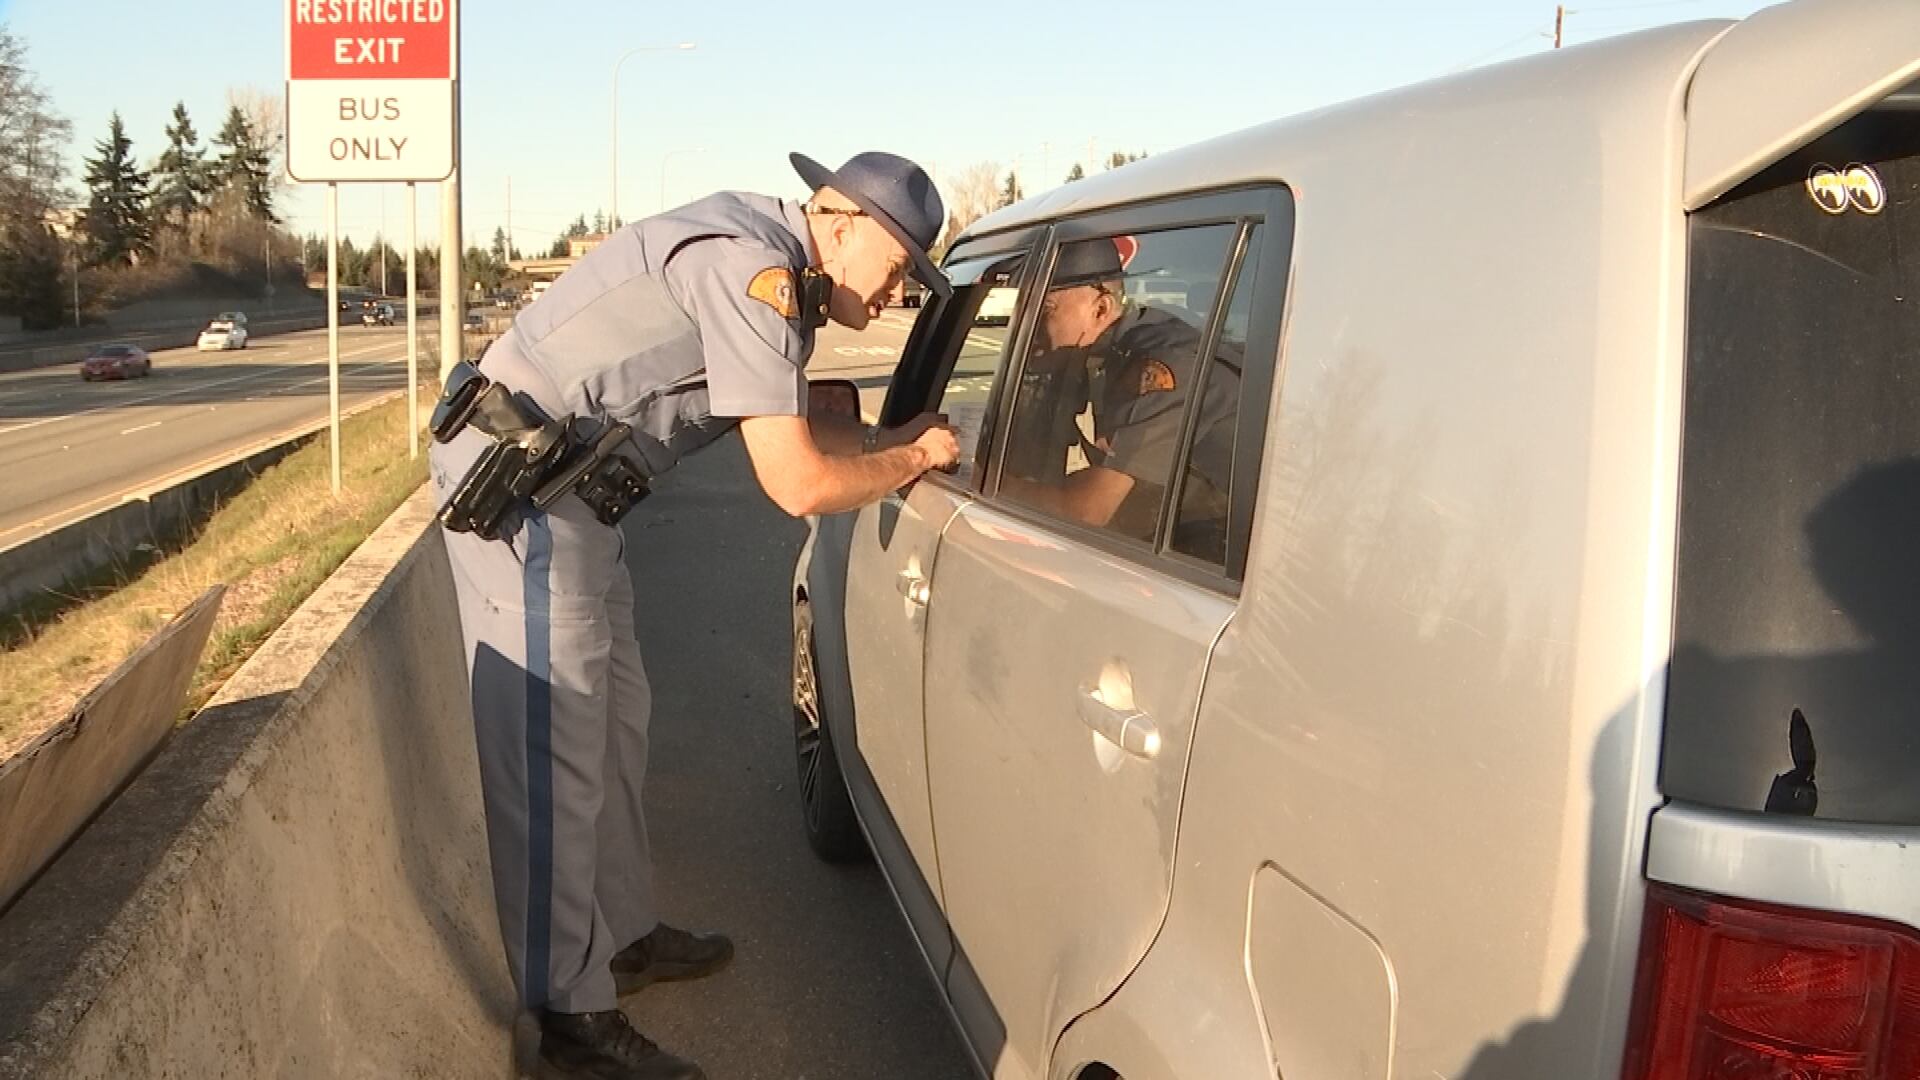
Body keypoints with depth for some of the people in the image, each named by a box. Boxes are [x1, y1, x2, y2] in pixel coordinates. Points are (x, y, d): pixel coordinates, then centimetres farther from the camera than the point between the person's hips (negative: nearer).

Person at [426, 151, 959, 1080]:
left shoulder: (773, 272, 11)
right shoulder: (752, 268, -20)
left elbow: (796, 427, 20)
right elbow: (798, 483, -23)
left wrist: (896, 439, 7)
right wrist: (913, 458, -7)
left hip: (564, 493, 11)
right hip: (519, 489, -11)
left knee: (614, 723, 18)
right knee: (553, 759, -5)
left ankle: (625, 936, 33)